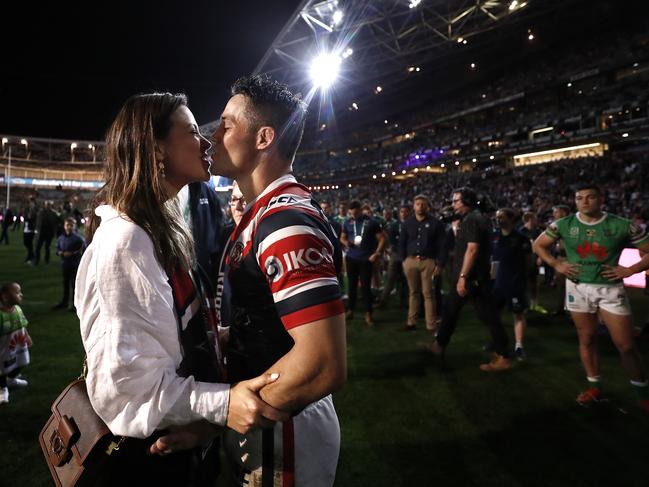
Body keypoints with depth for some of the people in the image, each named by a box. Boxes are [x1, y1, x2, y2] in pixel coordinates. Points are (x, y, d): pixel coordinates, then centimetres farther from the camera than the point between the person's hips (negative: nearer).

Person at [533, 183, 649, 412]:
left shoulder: (622, 226, -6)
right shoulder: (563, 225, -1)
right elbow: (539, 245, 11)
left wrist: (630, 270, -12)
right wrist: (557, 265, -1)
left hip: (610, 288, -2)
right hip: (578, 287, 2)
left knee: (626, 345, 1)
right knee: (587, 339, 10)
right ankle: (594, 386, 26)